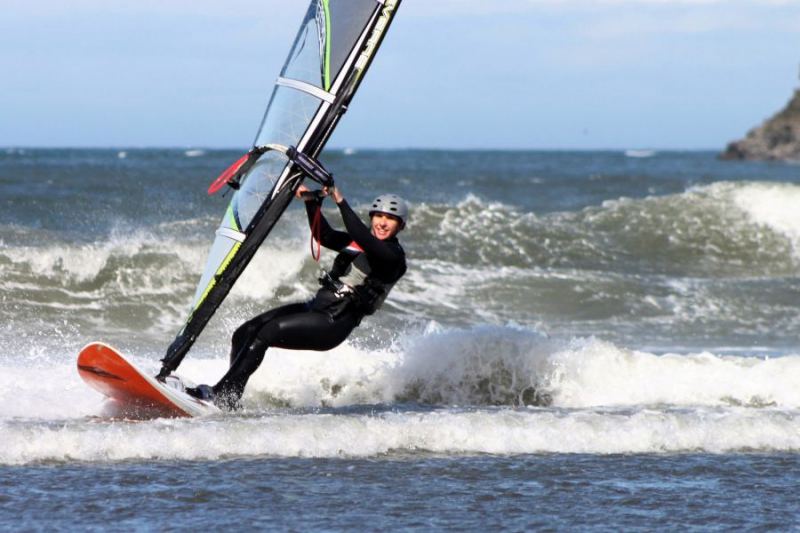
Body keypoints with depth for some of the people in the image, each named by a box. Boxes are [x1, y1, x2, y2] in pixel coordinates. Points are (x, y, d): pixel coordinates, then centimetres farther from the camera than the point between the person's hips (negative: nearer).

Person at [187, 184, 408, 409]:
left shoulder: (393, 255, -8)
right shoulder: (356, 241, 16)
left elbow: (364, 241, -26)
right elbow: (324, 235, 5)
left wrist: (341, 202, -27)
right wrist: (311, 201, -8)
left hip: (332, 325, -9)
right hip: (315, 307, 9)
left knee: (264, 334, -20)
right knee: (244, 334, -2)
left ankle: (221, 395, -18)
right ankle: (230, 402, 1)